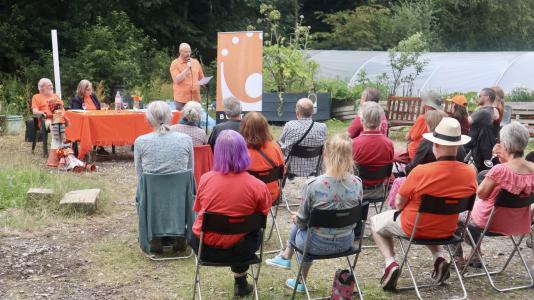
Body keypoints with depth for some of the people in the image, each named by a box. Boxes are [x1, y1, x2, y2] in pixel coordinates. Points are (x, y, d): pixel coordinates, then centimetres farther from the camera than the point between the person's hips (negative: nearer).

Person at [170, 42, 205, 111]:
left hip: (195, 98, 4)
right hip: (182, 99, -4)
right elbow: (177, 80, -12)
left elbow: (201, 78, 18)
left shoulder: (196, 62, 12)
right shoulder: (175, 63, -2)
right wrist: (187, 69, -15)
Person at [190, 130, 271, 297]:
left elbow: (198, 210, 4)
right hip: (237, 249, 0)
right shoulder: (258, 186, -17)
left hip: (204, 248, 1)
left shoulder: (205, 179, -13)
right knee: (257, 234, 33)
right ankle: (240, 284, 43)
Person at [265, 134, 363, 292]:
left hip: (319, 245, -3)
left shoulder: (312, 184, -24)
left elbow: (303, 219, -13)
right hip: (346, 242, 4)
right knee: (298, 222, 28)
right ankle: (287, 256, 44)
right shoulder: (357, 183, -12)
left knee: (297, 224, 29)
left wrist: (296, 218, 12)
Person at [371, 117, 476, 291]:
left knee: (376, 222, 21)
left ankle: (391, 264, 1)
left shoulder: (421, 171, -28)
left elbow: (399, 204, -13)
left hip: (414, 228, -4)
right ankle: (439, 259, 18)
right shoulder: (470, 173, -16)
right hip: (447, 230, 4)